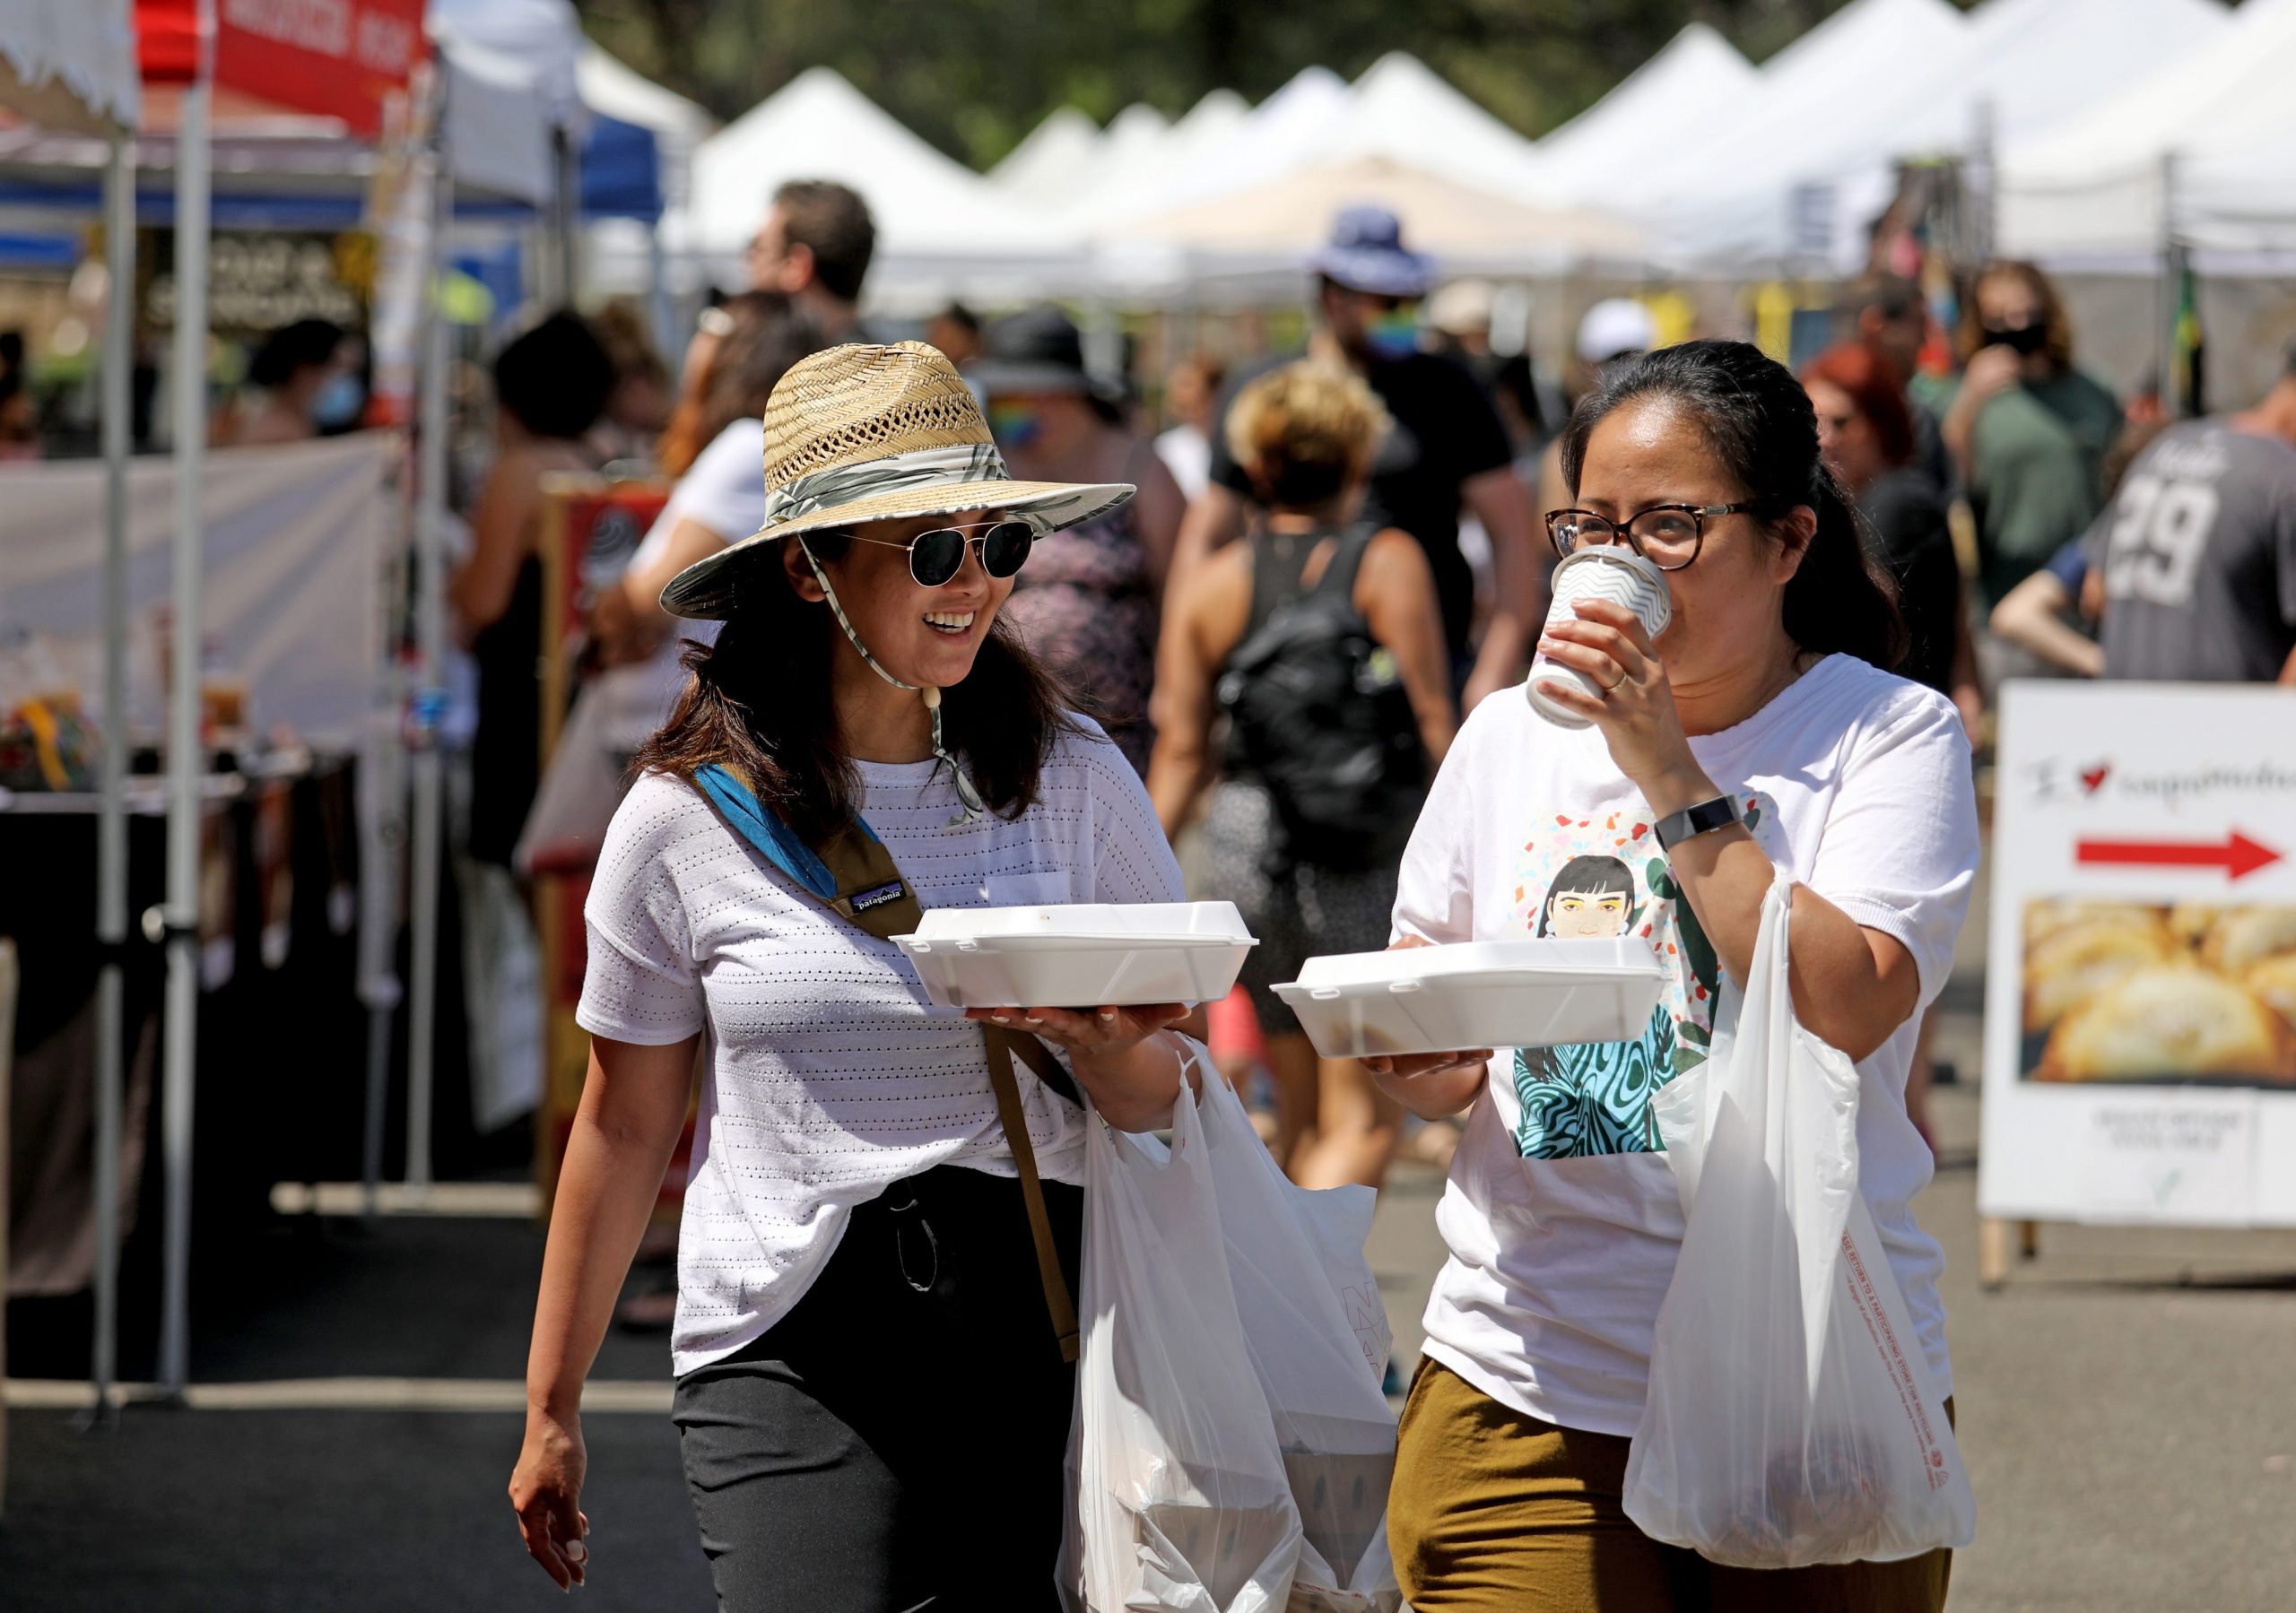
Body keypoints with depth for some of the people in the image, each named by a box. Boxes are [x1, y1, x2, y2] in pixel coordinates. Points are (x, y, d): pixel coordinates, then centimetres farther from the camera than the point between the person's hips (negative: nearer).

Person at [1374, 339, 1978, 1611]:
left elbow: (1843, 1014, -18)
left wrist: (1672, 776, -16)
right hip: (1529, 1397, 2)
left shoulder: (1893, 737, -1)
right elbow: (1438, 1074, 16)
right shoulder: (1511, 736, 10)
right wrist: (1416, 1058, -8)